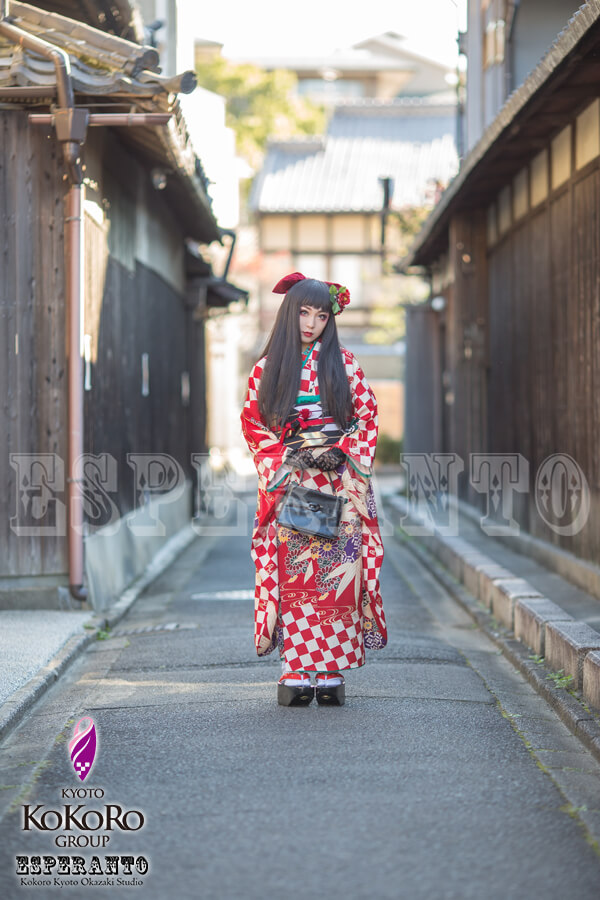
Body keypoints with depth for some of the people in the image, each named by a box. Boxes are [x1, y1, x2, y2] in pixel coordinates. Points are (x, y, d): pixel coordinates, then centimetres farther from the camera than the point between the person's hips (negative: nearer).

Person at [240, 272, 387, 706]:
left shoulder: (344, 363, 9)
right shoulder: (267, 367, 9)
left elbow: (368, 415, 7)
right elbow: (252, 422, 7)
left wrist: (340, 451, -8)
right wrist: (287, 456, -7)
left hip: (338, 480, 0)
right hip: (288, 482, 0)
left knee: (338, 571, -7)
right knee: (292, 573, -6)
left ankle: (331, 671, -3)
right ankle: (295, 672, -5)